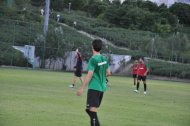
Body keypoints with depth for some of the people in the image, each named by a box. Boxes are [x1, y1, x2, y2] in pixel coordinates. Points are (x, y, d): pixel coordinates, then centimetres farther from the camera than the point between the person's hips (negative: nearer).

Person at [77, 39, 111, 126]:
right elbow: (108, 73, 14)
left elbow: (89, 75, -17)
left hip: (93, 88, -8)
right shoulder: (104, 59, 8)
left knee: (92, 110, -9)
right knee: (92, 110, 17)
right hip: (102, 88, 8)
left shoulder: (93, 59, -13)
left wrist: (82, 89, -15)